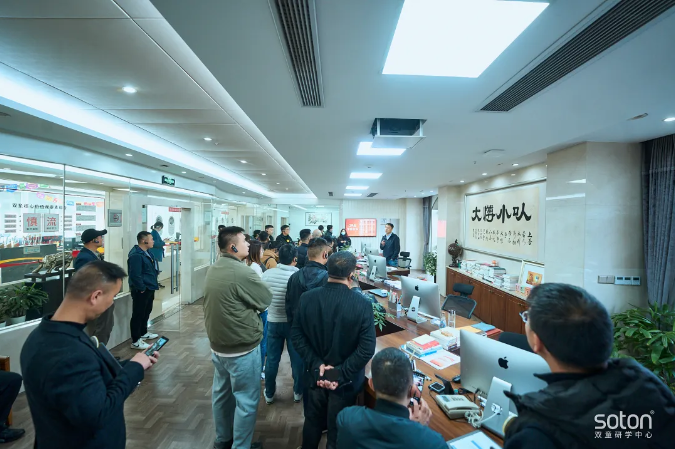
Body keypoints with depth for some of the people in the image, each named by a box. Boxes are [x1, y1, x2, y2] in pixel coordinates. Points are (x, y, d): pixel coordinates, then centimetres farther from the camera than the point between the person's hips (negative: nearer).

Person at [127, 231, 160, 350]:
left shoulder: (147, 253, 11)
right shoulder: (136, 255, -21)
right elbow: (135, 275, -26)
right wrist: (141, 289, -20)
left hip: (149, 289, 10)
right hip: (141, 290, -10)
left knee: (146, 312, 22)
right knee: (138, 314, -1)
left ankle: (143, 333, 38)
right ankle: (135, 341, 8)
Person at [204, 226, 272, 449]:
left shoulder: (213, 269, 0)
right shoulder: (242, 272, -26)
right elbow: (267, 299, -14)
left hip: (218, 344, 9)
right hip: (242, 349, -8)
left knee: (222, 394, 23)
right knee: (246, 401, 9)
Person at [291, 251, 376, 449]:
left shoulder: (307, 298, -13)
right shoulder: (362, 304, -22)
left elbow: (296, 335, -10)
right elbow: (367, 348, -23)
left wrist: (316, 365, -11)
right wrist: (341, 374, -18)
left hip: (315, 374, 3)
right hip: (346, 380, -3)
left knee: (312, 422, 29)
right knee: (339, 429, 21)